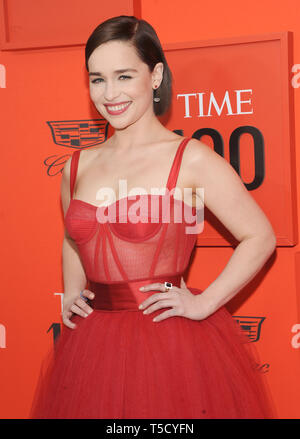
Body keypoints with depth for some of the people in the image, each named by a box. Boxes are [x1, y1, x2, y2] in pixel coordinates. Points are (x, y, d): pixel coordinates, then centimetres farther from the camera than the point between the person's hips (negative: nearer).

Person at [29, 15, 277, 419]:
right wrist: (71, 293, 9)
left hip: (171, 340, -4)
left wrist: (203, 304, -9)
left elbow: (260, 237, -7)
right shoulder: (78, 167, 7)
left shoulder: (190, 159, -8)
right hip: (94, 343, 5)